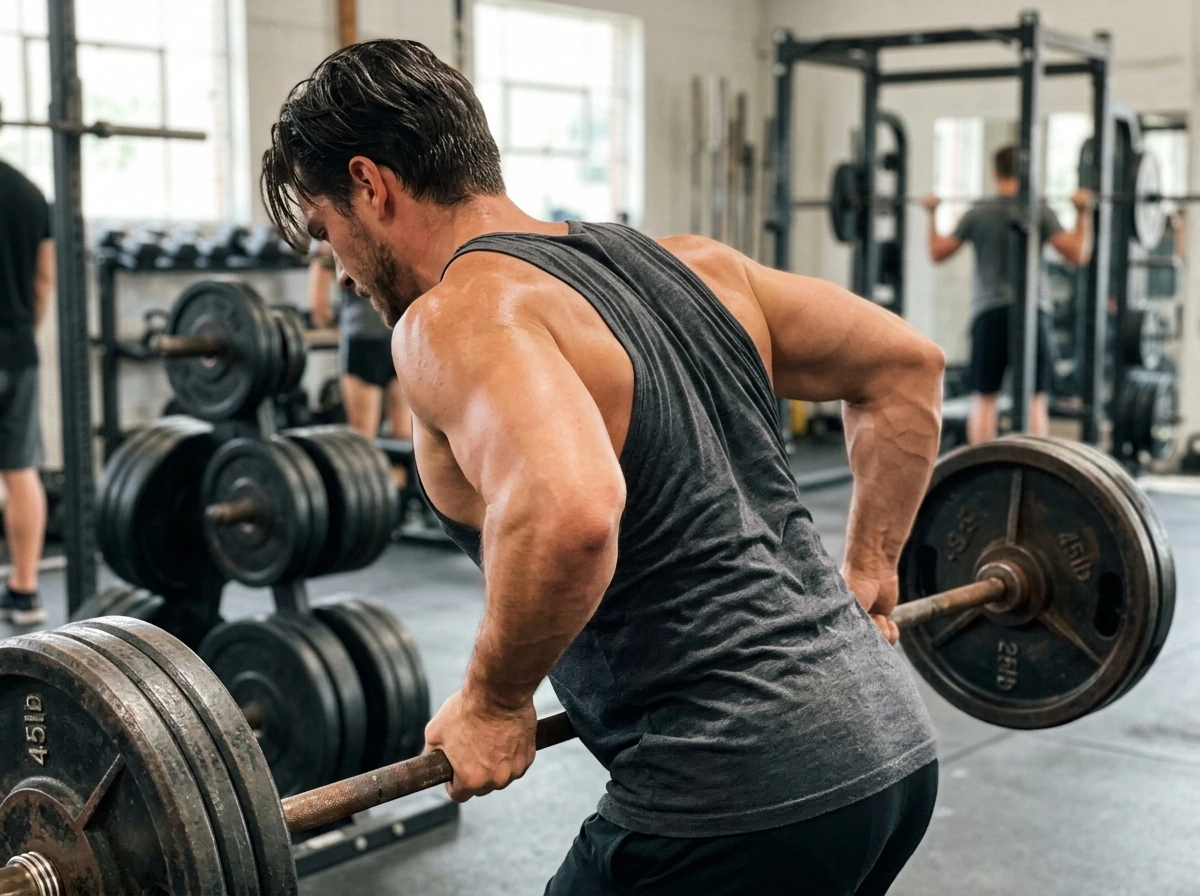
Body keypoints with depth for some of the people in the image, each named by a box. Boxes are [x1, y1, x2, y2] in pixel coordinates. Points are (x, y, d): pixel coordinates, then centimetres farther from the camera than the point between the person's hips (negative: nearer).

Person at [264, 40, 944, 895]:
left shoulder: (459, 314, -12)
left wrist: (492, 700, -15)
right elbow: (907, 363, 18)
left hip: (741, 797, -9)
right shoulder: (680, 261, 12)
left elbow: (567, 512, -32)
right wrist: (868, 573, 20)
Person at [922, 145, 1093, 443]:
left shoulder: (978, 213, 3)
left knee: (984, 399, 6)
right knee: (1035, 401, 3)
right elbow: (1077, 254, -7)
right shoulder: (1040, 212, 0)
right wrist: (1083, 213, 2)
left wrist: (932, 214, 21)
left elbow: (937, 252, 10)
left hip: (989, 315, 1)